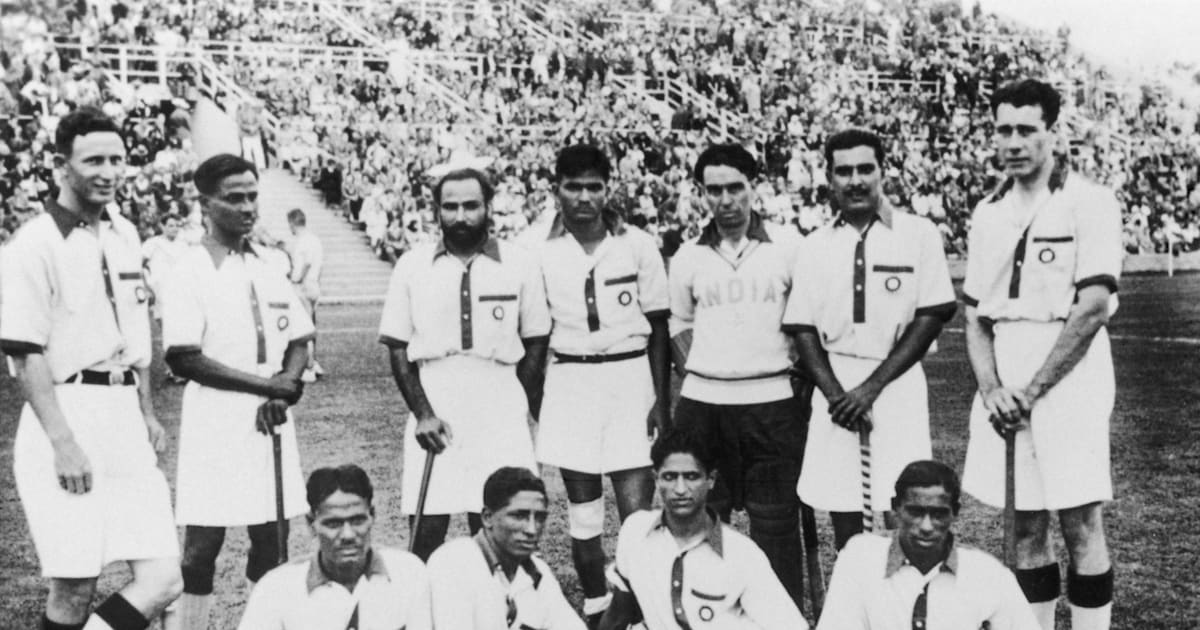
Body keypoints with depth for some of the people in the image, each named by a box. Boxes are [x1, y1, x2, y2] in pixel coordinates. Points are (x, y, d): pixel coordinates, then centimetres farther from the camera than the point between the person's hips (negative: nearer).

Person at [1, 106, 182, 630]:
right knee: (74, 587, -2)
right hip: (68, 415, -6)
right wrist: (63, 444, -17)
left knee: (162, 580, -2)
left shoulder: (125, 235, 13)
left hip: (125, 420, 7)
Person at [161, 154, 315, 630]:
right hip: (215, 425, -6)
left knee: (273, 537, 11)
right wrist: (267, 384, -14)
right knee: (202, 545, -1)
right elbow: (183, 359, -14)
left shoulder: (270, 267, 11)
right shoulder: (191, 272, -8)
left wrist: (284, 392, -6)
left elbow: (299, 342, 14)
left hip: (271, 421, 6)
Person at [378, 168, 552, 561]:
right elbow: (397, 348, 5)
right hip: (433, 413, 0)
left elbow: (536, 342, 8)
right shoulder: (412, 266, 4)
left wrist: (512, 405, -1)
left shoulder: (520, 266, 2)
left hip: (499, 418, 0)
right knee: (428, 526, -1)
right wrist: (423, 413, -5)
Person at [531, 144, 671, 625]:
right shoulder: (543, 252, 1)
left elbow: (658, 328, 2)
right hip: (570, 382, 2)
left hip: (630, 377, -1)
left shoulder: (638, 246, -2)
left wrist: (662, 400, -2)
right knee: (582, 509, 8)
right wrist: (533, 401, 4)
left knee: (637, 506, -7)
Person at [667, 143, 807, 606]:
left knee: (775, 520, 2)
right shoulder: (688, 257, 7)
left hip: (772, 401, -2)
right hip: (702, 403, 2)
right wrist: (702, 370, 7)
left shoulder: (787, 245, 0)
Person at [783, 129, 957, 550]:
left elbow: (931, 317, -3)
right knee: (842, 516, 6)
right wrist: (834, 393, -7)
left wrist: (872, 385, -9)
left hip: (896, 383, -3)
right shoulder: (816, 245, 10)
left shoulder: (918, 234, 2)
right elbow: (802, 328, 8)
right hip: (835, 386, 3)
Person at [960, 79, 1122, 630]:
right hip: (1004, 386, 5)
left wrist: (1032, 390, -13)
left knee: (1080, 525, -2)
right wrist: (991, 389, -3)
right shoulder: (988, 213, 13)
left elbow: (1092, 308, -12)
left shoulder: (1089, 202, -4)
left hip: (1069, 373, -5)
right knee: (1025, 527, 9)